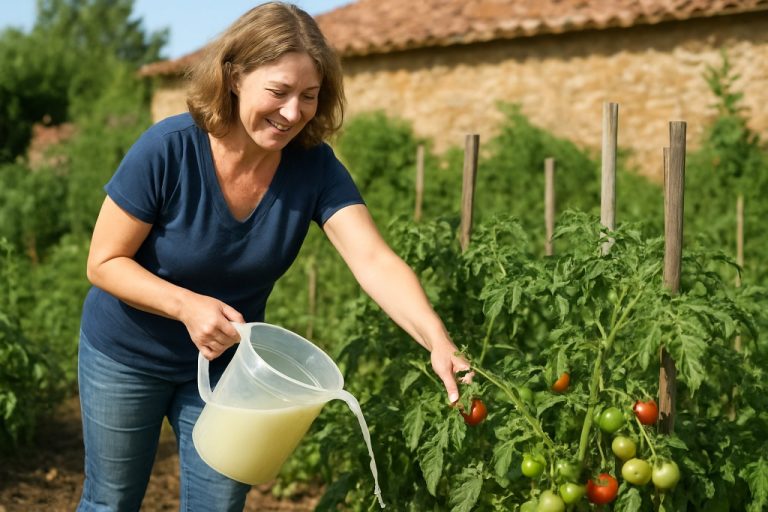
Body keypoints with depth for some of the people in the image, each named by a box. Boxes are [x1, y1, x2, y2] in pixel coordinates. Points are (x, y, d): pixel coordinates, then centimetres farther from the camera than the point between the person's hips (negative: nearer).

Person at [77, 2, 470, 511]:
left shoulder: (314, 168, -19)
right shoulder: (168, 151, -26)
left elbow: (376, 262, -31)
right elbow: (104, 263, -19)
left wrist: (437, 339, -48)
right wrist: (187, 305, -35)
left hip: (227, 363, 2)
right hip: (128, 357, -2)